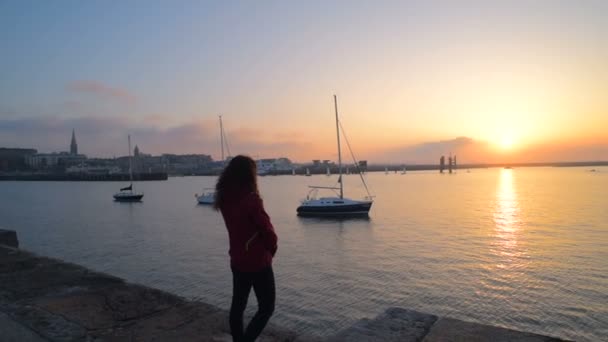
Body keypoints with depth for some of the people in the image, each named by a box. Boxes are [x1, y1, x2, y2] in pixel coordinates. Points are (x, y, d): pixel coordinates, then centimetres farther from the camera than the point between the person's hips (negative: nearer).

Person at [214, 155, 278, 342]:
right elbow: (268, 232, -17)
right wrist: (271, 250, 1)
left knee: (238, 305, 19)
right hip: (258, 262, -7)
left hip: (237, 261, 7)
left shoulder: (225, 199, -3)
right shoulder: (251, 200, -24)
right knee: (266, 308, 8)